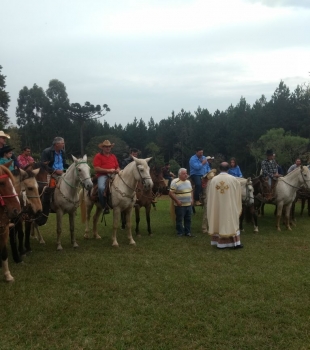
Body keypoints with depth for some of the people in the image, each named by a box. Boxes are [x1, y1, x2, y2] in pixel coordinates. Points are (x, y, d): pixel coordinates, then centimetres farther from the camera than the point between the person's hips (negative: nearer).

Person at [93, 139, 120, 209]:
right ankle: (104, 206, -20)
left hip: (113, 175, 5)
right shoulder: (98, 156, 3)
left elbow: (117, 166, 26)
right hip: (102, 175, -5)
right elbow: (96, 169, -7)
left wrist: (117, 170, 0)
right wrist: (108, 170, -13)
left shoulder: (113, 156, 21)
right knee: (101, 188, -35)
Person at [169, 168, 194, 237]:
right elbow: (171, 193, -16)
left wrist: (192, 199, 8)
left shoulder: (188, 182, 11)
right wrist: (177, 201, -19)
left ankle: (187, 232, 24)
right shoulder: (175, 182, -14)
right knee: (179, 220, 3)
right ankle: (180, 233, 14)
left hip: (188, 204, 7)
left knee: (188, 219, 13)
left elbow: (191, 191, 21)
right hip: (180, 205, -7)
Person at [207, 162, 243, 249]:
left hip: (217, 207, 2)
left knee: (219, 222, 9)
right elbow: (238, 193, 6)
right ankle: (235, 243, 9)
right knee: (232, 222, 7)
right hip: (230, 206, -1)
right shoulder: (233, 179, -7)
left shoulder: (213, 180, -4)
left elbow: (210, 195, 3)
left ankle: (220, 243, 12)